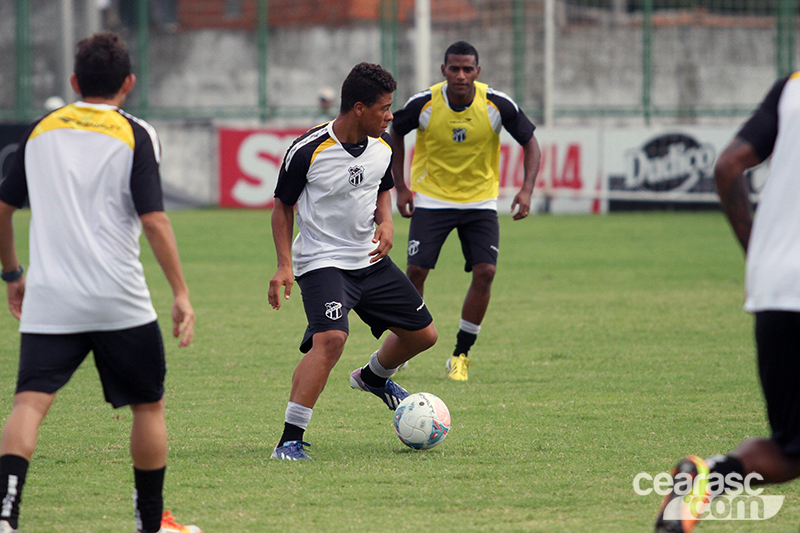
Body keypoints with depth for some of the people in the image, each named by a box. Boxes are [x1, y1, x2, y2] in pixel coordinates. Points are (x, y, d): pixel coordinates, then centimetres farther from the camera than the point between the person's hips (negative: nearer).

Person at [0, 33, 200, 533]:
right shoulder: (136, 136, -2)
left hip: (48, 301, 2)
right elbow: (153, 219, -10)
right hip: (119, 302, -2)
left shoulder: (41, 131, 11)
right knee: (149, 405, 15)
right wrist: (181, 293, -7)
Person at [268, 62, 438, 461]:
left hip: (370, 260, 7)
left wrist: (385, 221, -3)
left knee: (422, 334, 14)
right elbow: (283, 205, -6)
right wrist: (284, 265, -14)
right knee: (330, 338, -31)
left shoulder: (383, 145, -1)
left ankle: (373, 378, 47)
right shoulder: (307, 151, -19)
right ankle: (290, 440, -26)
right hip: (322, 262, -7)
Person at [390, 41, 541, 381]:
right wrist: (400, 186, 1)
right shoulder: (423, 104, -15)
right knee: (416, 270, -11)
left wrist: (527, 190, -17)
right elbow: (395, 134, 5)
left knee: (485, 271, -13)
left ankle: (460, 356, 2)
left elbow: (530, 143, -3)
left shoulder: (498, 105, -15)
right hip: (431, 197, -1)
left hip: (480, 200, 1)